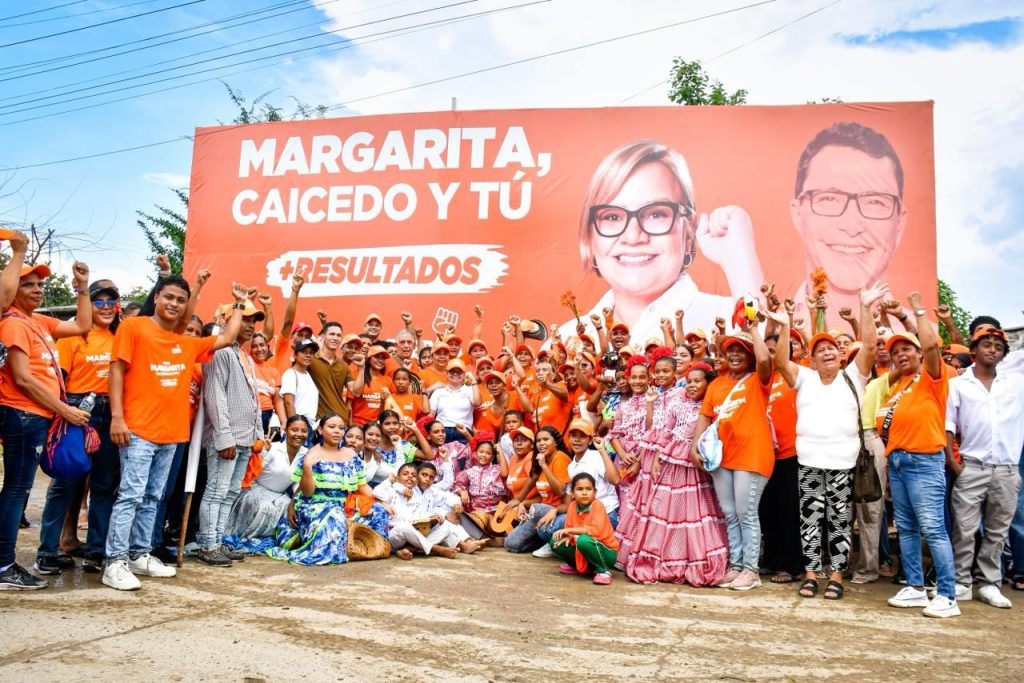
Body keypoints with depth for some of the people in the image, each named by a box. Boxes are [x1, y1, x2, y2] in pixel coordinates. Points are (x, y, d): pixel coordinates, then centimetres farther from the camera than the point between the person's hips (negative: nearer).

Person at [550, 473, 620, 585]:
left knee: (583, 540, -35)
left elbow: (596, 530, -30)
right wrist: (568, 536, -18)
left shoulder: (597, 505, -19)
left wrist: (570, 530, -27)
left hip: (607, 552, -7)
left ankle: (604, 570, -14)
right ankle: (577, 566, 15)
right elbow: (569, 528, 6)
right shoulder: (572, 506, -1)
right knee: (555, 542, -5)